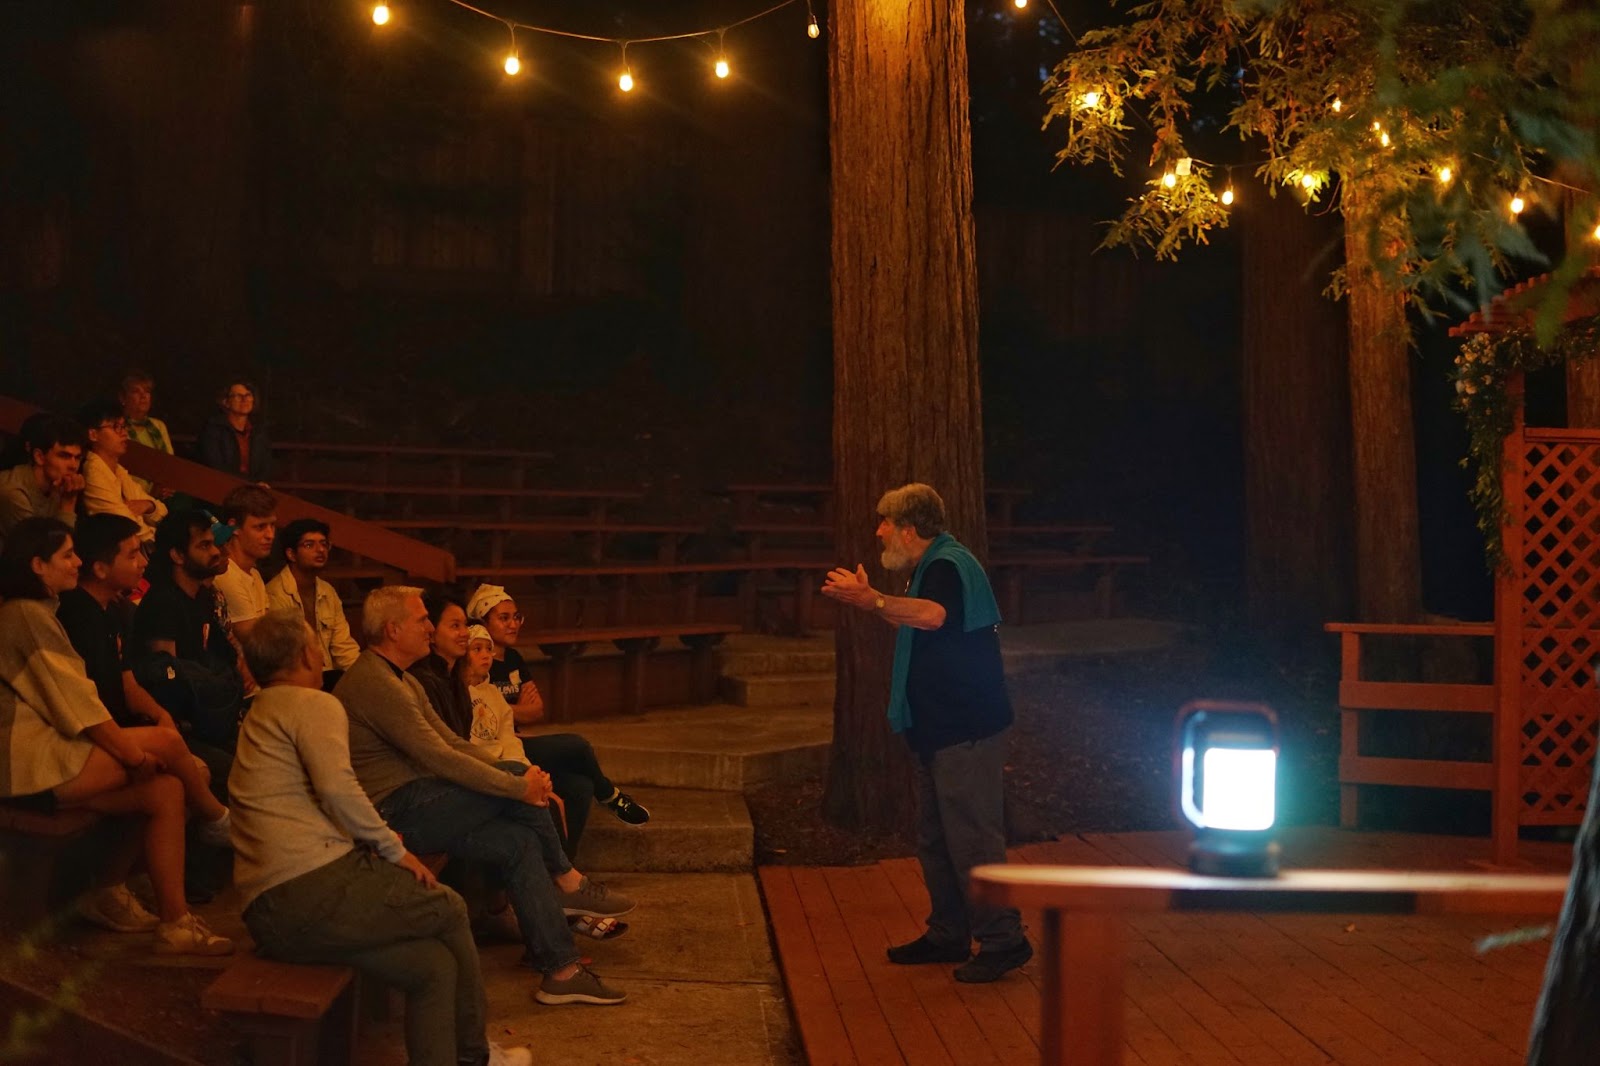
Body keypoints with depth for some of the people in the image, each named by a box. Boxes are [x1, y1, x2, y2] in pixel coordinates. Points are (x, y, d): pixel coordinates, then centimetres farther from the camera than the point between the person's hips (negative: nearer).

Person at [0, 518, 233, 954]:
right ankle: (218, 819, 9)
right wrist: (127, 748, -16)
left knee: (166, 791, -5)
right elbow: (67, 692, -17)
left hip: (51, 748, 10)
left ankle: (174, 924, -6)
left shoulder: (37, 612, 20)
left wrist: (124, 744, 3)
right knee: (166, 743, -18)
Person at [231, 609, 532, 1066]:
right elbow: (338, 788, -20)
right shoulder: (314, 705, -4)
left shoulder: (257, 719, 25)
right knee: (449, 910, 12)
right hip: (315, 888, -8)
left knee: (434, 965, 10)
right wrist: (395, 850, -8)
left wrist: (380, 841, 17)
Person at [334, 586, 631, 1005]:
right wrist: (518, 787, -16)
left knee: (519, 842, -6)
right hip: (395, 811, -10)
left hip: (415, 805, 10)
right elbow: (439, 758, -22)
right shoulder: (373, 683, -17)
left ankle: (561, 971, -5)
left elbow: (452, 743, 17)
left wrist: (519, 782, 3)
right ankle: (568, 884, -2)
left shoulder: (404, 682, 19)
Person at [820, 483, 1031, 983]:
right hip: (942, 730, 11)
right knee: (936, 839, 17)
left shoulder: (948, 566, -16)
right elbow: (918, 626, 34)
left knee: (971, 837, -10)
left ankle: (1002, 939, -5)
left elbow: (934, 615, -38)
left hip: (966, 731, -11)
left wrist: (874, 601, -36)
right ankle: (949, 934, 25)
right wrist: (871, 600, 31)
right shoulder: (935, 566, 18)